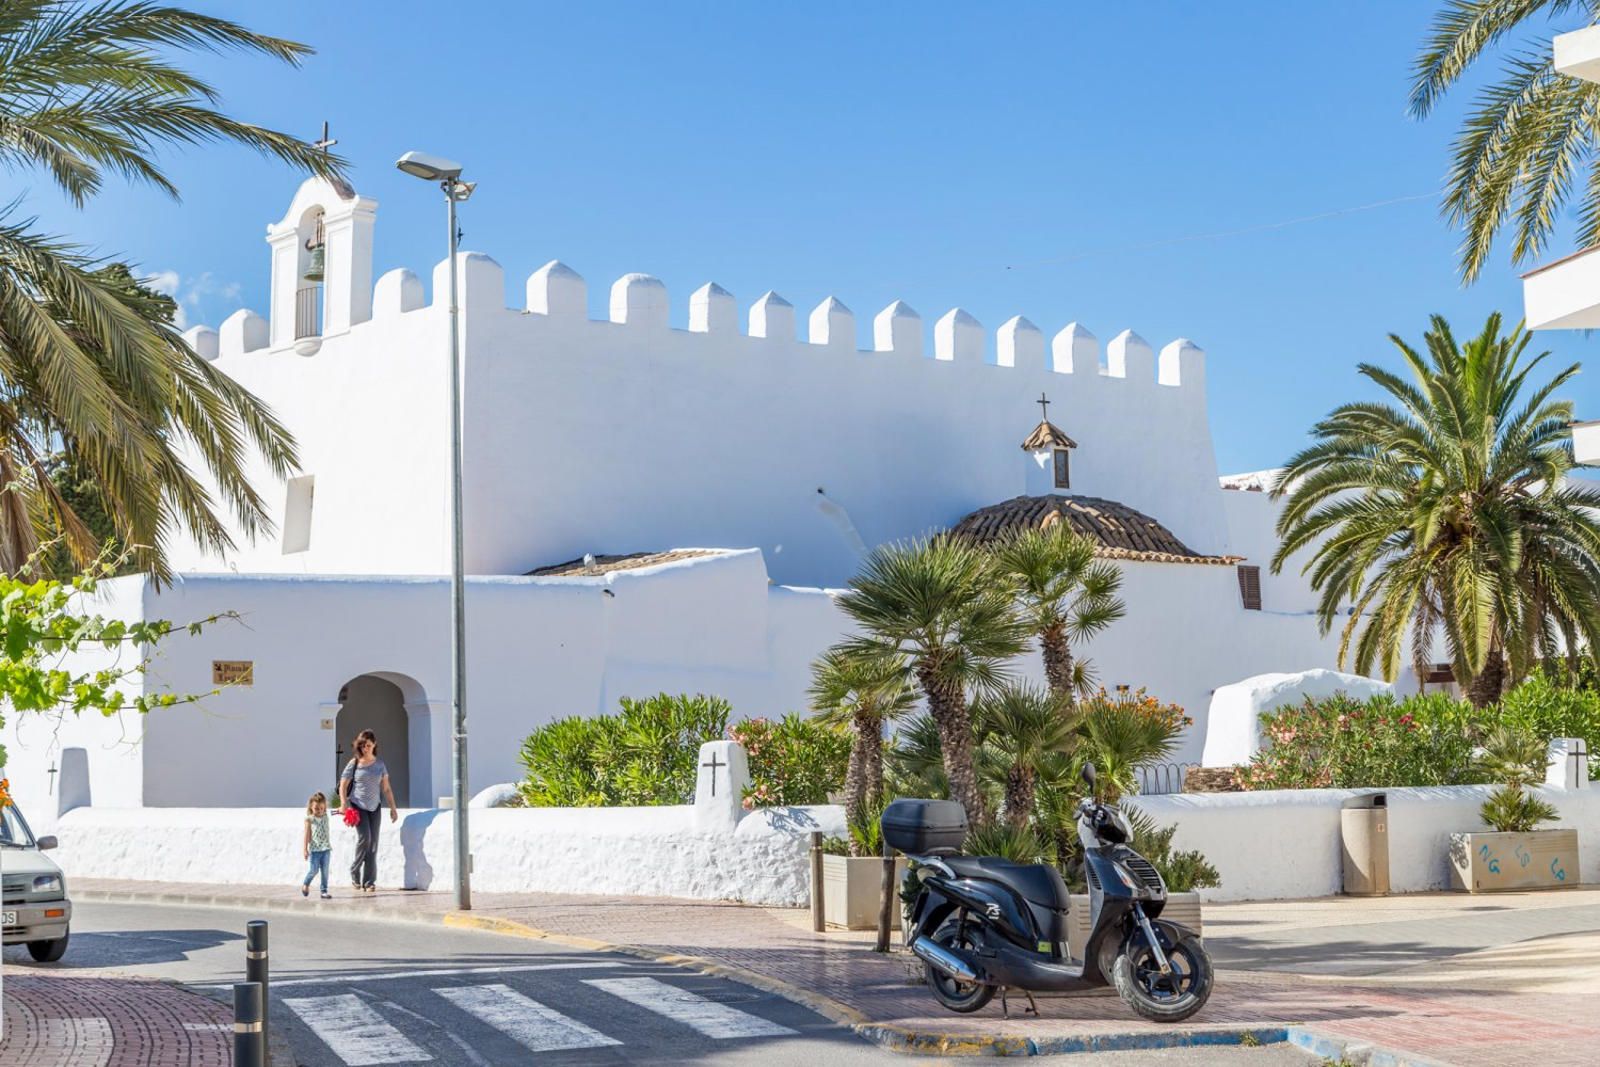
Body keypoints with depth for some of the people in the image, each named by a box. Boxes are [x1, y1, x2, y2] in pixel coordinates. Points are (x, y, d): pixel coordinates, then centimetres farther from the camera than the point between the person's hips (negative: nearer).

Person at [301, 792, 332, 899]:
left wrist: (329, 845, 21)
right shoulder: (310, 819, -5)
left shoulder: (325, 817, 6)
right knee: (314, 870, -4)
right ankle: (305, 884, 22)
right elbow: (307, 835, -6)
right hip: (314, 850, -4)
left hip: (326, 849, 4)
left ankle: (324, 891, 8)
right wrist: (305, 849, -9)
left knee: (325, 871, 3)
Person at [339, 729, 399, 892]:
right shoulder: (354, 764, -1)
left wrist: (393, 808, 8)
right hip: (358, 806, -3)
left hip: (374, 807, 3)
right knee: (364, 837, -18)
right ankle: (355, 872, 2)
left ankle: (369, 882, 3)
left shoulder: (379, 764, 8)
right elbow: (343, 787, 0)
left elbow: (386, 788, 11)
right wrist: (344, 805, -10)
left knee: (373, 844, -1)